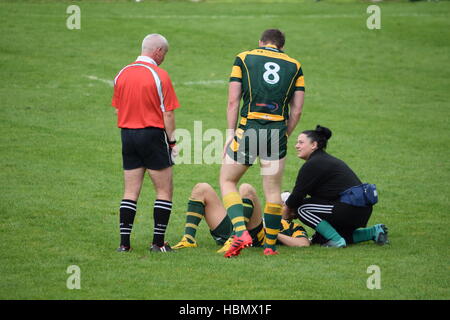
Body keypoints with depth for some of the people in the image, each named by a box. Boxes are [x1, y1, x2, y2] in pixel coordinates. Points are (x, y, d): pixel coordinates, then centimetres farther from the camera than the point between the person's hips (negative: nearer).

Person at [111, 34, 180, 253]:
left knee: (131, 192, 9)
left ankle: (124, 242, 4)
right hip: (152, 135, -5)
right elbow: (167, 114, -11)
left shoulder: (122, 74, 6)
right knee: (164, 191, 5)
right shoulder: (159, 75, -11)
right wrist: (172, 141, -2)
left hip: (127, 134, 5)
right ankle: (158, 242, 2)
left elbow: (117, 109, 11)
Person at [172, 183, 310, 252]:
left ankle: (235, 239, -40)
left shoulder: (295, 228, 21)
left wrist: (275, 233, -4)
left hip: (252, 235, -7)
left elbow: (303, 244, -3)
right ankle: (189, 239, -20)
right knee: (202, 188, 3)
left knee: (246, 189, -25)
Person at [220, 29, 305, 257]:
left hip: (248, 128, -2)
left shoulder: (243, 59, 8)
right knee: (273, 191, 13)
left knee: (227, 181, 12)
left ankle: (240, 232, -6)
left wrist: (230, 134, 3)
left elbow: (233, 101, 1)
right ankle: (270, 245, 16)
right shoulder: (294, 66, 13)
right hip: (277, 131, 2)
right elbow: (297, 110, 8)